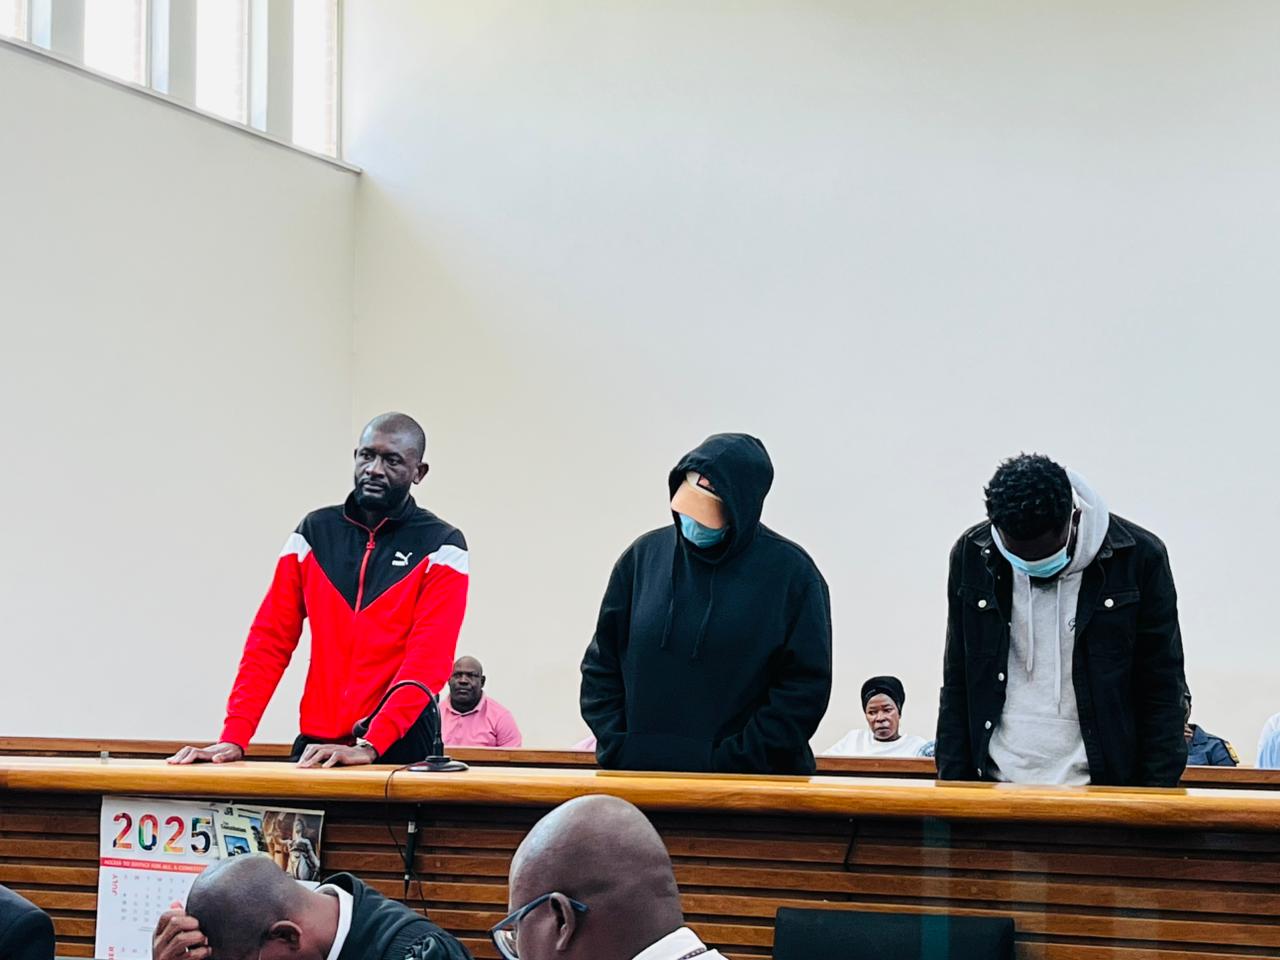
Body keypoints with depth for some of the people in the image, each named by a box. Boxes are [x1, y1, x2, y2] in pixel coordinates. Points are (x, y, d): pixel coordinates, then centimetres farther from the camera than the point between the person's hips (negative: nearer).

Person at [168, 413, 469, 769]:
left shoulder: (441, 547, -2)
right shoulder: (314, 533, 10)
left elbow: (428, 662, -13)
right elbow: (270, 642, 5)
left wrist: (369, 746, -24)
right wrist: (234, 738, -6)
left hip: (397, 750, -3)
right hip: (315, 749, 3)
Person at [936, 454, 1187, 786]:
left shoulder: (1139, 557, -5)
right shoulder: (971, 556, 2)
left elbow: (1162, 695, 0)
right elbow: (956, 686, 10)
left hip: (1100, 786, -2)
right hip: (996, 785, 2)